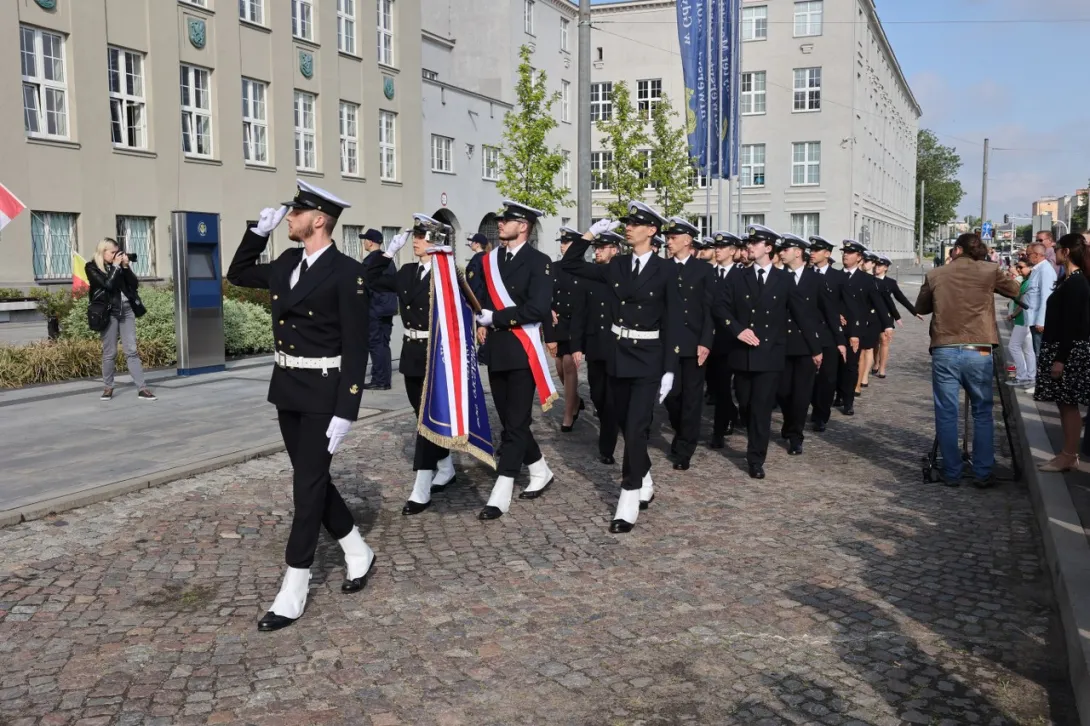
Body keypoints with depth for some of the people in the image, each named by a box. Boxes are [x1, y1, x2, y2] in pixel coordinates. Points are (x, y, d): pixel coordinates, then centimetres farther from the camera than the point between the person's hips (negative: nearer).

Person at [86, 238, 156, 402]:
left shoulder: (119, 265, 14)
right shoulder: (92, 267, -1)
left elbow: (135, 284, 6)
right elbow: (107, 284, -16)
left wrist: (125, 266, -2)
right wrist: (116, 266, -8)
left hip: (126, 309, 4)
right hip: (109, 312, -4)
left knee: (132, 350, 0)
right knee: (110, 353, 2)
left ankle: (142, 389, -4)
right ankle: (108, 388, 15)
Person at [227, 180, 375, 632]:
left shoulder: (346, 272, -15)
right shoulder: (287, 264, 7)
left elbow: (355, 348, -16)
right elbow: (238, 275, 24)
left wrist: (345, 412, -19)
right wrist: (259, 231, 8)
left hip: (323, 394, -8)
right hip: (287, 390, 8)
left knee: (308, 484, -2)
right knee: (312, 478, 14)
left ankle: (294, 590, 8)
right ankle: (357, 554, 32)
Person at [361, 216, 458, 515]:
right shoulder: (407, 272, 9)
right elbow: (372, 279, 11)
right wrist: (390, 251, 5)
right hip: (411, 353, 7)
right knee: (425, 415, 17)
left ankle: (421, 490, 0)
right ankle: (446, 469, 35)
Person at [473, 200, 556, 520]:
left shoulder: (538, 262, -8)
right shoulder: (492, 259, 12)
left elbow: (537, 309, -18)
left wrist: (495, 318, -14)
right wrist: (482, 322, 3)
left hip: (522, 352, -7)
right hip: (496, 351, 7)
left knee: (516, 423, -3)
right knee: (509, 420, 14)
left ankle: (501, 495, -2)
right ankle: (540, 471, 32)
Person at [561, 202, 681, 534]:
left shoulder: (666, 269, -6)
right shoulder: (617, 265, 5)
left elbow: (672, 321, -7)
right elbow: (570, 265, 8)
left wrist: (670, 370, -11)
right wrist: (590, 234, -2)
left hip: (648, 358, -5)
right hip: (618, 354, 5)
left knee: (636, 426, -10)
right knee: (626, 425, 13)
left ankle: (628, 503, -5)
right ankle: (644, 486, 32)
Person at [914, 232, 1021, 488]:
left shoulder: (935, 275, 4)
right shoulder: (989, 271, 3)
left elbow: (920, 308, 17)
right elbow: (1015, 291, 20)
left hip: (944, 351, 0)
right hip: (978, 352, 0)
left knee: (946, 414, 7)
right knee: (983, 413, 10)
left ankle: (951, 472, 10)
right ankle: (982, 473, 11)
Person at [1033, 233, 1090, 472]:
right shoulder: (1070, 280, 13)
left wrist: (1061, 359, -21)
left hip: (1070, 351, -10)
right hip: (1061, 348, 10)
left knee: (1069, 404, -4)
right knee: (1064, 404, 12)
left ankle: (1069, 457, 2)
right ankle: (1068, 454, 18)